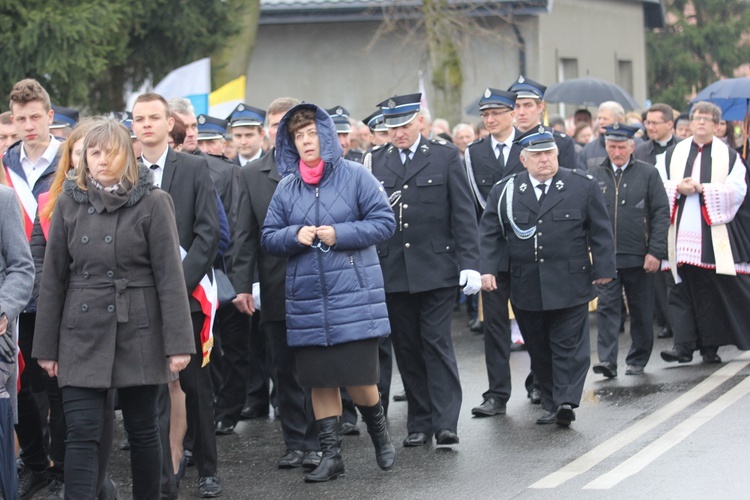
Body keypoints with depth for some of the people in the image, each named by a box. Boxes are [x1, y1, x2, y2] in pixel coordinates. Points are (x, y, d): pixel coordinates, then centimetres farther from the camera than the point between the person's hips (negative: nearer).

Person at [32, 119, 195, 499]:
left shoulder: (152, 203, -3)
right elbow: (53, 278, 7)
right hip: (82, 335, 2)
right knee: (81, 434, -6)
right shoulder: (69, 203, 5)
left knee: (142, 430, 7)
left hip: (138, 333, -2)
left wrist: (178, 342, -10)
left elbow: (169, 276, -5)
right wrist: (46, 345, 6)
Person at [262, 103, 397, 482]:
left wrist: (340, 234, -15)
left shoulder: (355, 176, -2)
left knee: (358, 379, -6)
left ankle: (379, 433, 22)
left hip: (353, 295, -3)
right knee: (320, 380, 6)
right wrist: (295, 236, -11)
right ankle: (331, 455, 15)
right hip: (307, 300, 4)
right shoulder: (286, 187, 7)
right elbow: (269, 237, 9)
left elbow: (384, 221, -4)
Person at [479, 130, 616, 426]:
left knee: (569, 345, -6)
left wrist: (603, 269, 0)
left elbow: (600, 232, 5)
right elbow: (490, 233, 7)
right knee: (538, 348, 8)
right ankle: (550, 403, 17)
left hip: (569, 286, -2)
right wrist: (488, 269, -4)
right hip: (526, 288, 2)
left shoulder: (583, 186, 3)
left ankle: (566, 402, -9)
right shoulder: (505, 191, 6)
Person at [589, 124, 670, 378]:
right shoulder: (594, 176, 6)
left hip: (639, 258, -1)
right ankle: (607, 361, -9)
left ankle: (637, 361, 21)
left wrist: (655, 252, -8)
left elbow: (661, 213, -1)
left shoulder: (648, 174, 1)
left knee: (641, 311, 8)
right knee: (607, 307, -7)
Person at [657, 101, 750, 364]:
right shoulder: (673, 154, 13)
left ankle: (711, 345, 12)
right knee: (683, 290, -3)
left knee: (715, 291, 1)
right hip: (682, 235, 2)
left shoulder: (729, 156, 6)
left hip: (714, 236, -2)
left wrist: (702, 189, -13)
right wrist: (677, 188, -11)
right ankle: (683, 345, -7)